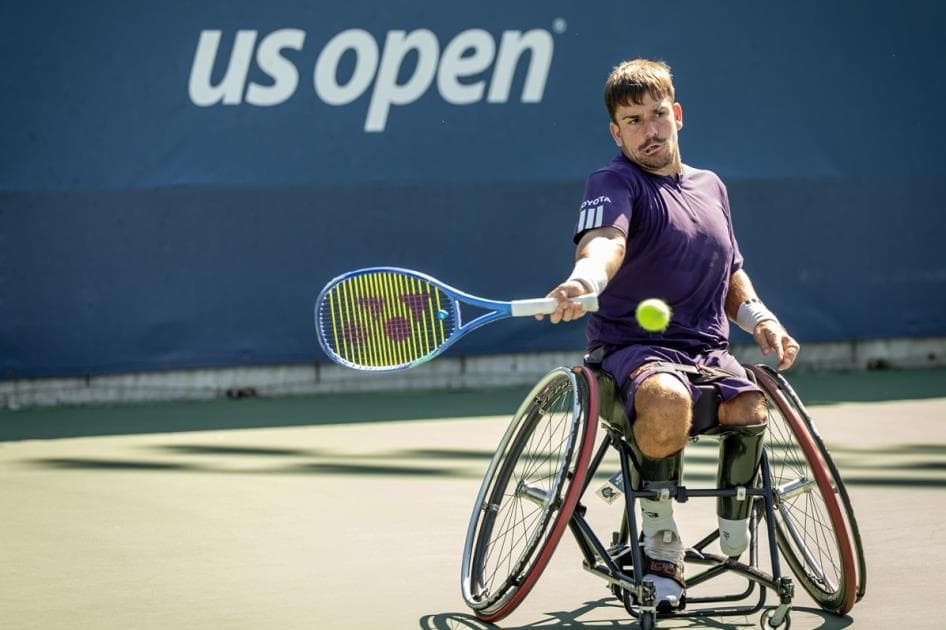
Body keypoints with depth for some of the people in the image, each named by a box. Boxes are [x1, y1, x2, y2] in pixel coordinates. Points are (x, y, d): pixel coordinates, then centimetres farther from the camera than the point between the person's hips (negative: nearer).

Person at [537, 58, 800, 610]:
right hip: (632, 346, -5)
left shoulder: (711, 187, 20)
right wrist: (587, 278, -48)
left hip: (709, 350, 5)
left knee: (750, 410, -27)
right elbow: (605, 238, -25)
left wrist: (759, 318, 11)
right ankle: (660, 540, -16)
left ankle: (738, 539, 0)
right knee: (668, 400, -39)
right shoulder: (614, 183, -1)